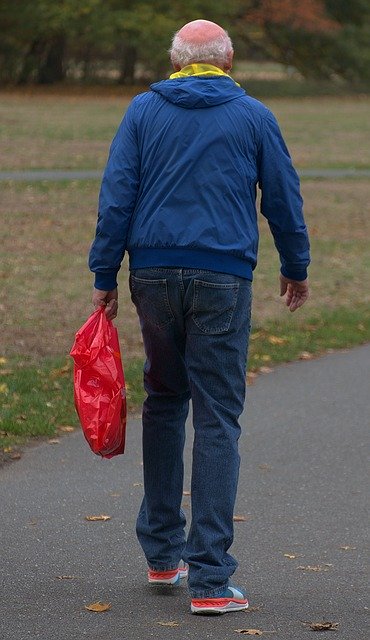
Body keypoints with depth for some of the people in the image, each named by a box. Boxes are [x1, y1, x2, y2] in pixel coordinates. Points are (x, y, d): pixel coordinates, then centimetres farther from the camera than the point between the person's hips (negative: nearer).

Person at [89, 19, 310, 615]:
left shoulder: (142, 111, 6)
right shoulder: (253, 117, 4)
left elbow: (116, 196, 1)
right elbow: (284, 198, 10)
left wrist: (105, 277, 5)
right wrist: (296, 268, 24)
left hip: (154, 274, 2)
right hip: (222, 278, -2)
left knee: (164, 402, 19)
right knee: (218, 417, -2)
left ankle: (162, 552, 23)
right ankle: (209, 577, -8)